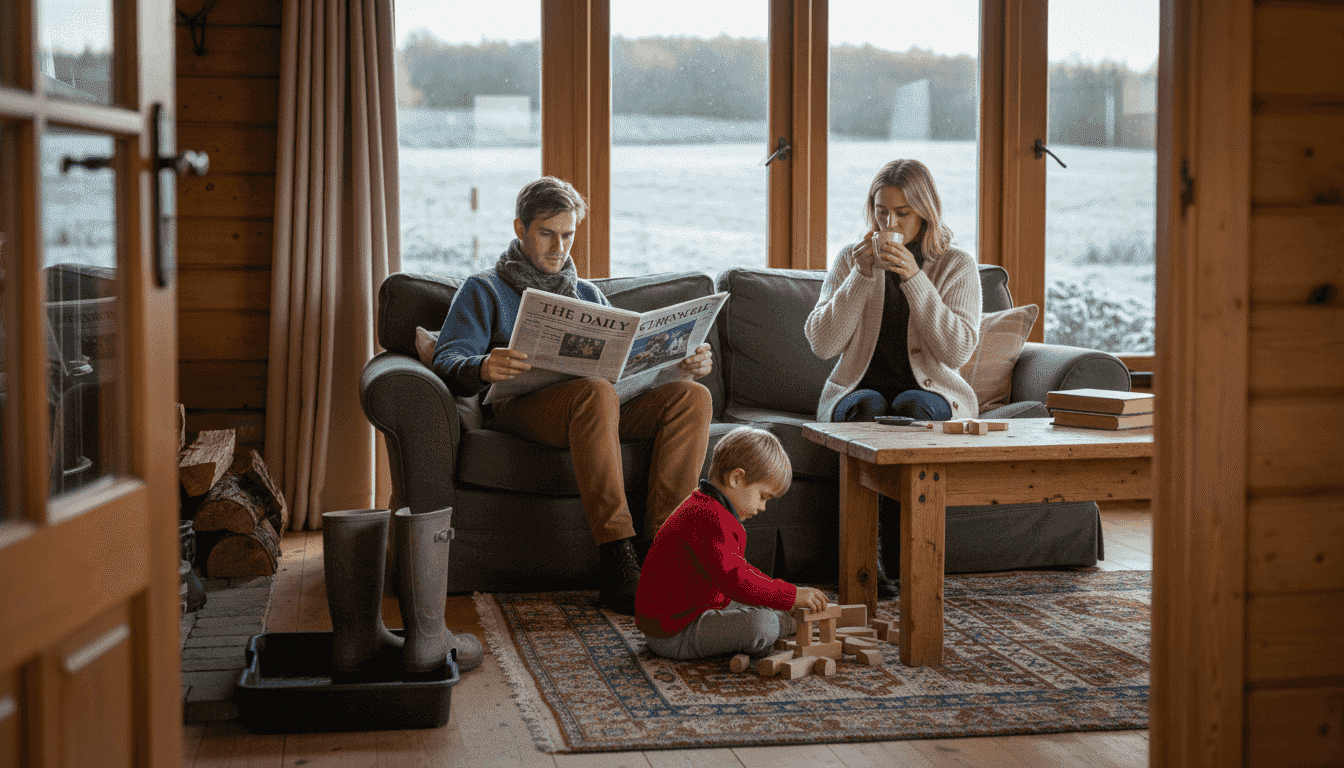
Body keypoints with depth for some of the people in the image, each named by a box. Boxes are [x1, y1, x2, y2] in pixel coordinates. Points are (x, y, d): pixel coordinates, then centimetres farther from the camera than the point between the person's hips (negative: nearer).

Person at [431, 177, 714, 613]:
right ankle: (617, 564, -43)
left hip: (600, 410, 5)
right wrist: (482, 368, -25)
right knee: (596, 392, -39)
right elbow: (447, 362, 0)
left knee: (692, 396, -22)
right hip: (521, 406, -5)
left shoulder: (587, 294, 30)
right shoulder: (484, 290, 15)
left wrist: (689, 362, 2)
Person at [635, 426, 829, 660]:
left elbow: (735, 566, 28)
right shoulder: (710, 520, -23)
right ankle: (790, 623, 2)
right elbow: (735, 581, -31)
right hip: (674, 637, -12)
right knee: (760, 623, -25)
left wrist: (771, 585, 16)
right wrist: (792, 596, -24)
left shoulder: (704, 507, 15)